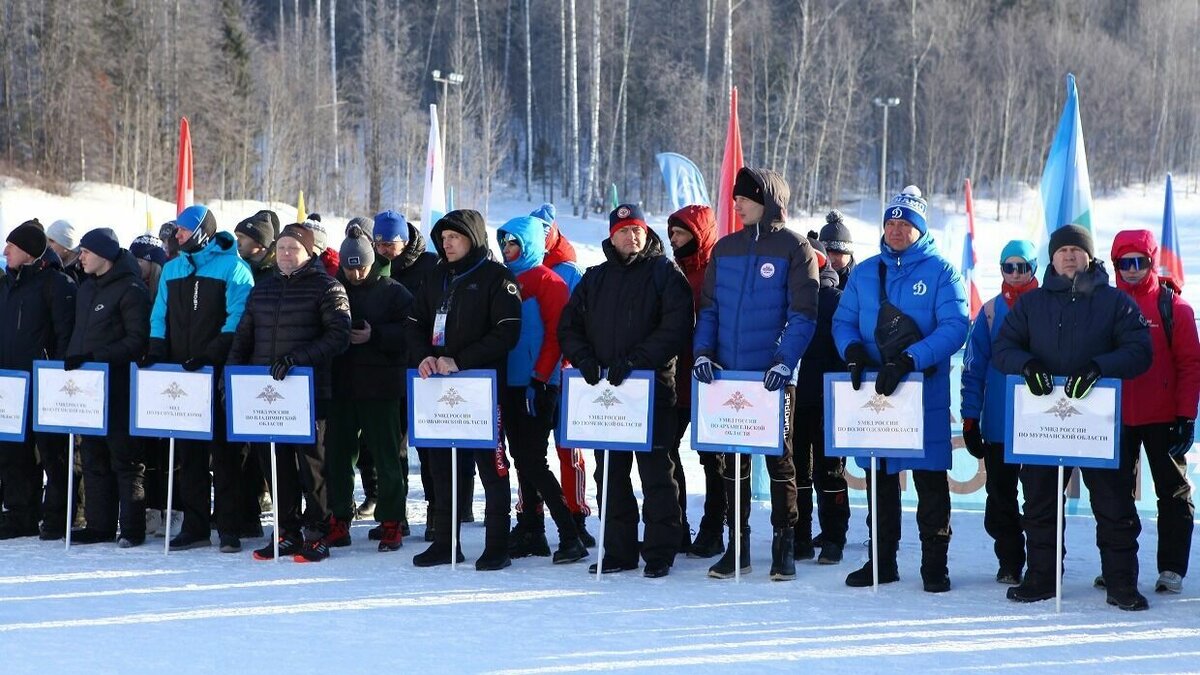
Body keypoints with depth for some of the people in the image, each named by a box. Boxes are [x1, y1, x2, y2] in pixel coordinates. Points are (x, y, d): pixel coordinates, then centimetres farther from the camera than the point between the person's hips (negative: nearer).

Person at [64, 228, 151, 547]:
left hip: (118, 387, -8)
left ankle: (132, 528, 1)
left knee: (124, 458, -4)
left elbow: (137, 341, -15)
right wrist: (73, 358, 7)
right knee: (93, 458, 9)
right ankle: (99, 524, 15)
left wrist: (94, 357, -21)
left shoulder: (131, 290, -8)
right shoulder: (86, 289, 18)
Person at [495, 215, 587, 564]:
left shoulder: (548, 282, -6)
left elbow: (556, 334, -12)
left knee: (533, 462, -11)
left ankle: (570, 536, -8)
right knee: (522, 460, 10)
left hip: (537, 386, -7)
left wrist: (540, 377, -18)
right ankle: (531, 532, 16)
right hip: (509, 384, 7)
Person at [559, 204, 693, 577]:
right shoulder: (594, 279, 16)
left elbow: (676, 327, -11)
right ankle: (618, 550, 15)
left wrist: (636, 359, -19)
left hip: (652, 386, -5)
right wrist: (584, 358, -5)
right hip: (603, 389, 5)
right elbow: (568, 326, 14)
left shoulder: (666, 274, 1)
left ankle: (660, 552, 4)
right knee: (610, 472, 8)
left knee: (655, 470, -2)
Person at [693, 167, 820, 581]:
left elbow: (802, 314, -9)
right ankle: (737, 544, 16)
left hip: (774, 376, -5)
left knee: (779, 458, 2)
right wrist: (703, 353, -4)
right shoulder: (725, 249, 11)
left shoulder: (794, 249, -4)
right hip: (728, 374, 5)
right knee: (733, 460, 8)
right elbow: (708, 307, 11)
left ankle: (784, 546, 9)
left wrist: (785, 362, -21)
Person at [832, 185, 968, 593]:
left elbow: (954, 327, -13)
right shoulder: (865, 273, 12)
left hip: (926, 393, -4)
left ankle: (935, 565, 9)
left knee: (930, 480, -1)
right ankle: (882, 561, 20)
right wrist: (854, 350, -12)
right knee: (879, 479, 10)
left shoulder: (941, 271, -3)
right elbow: (843, 321, 11)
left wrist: (909, 361, -24)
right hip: (873, 391, 4)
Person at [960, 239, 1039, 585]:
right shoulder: (991, 311, 5)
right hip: (998, 424, 2)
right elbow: (973, 366, 6)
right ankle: (1009, 561, 17)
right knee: (1000, 495, 7)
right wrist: (970, 418, 1)